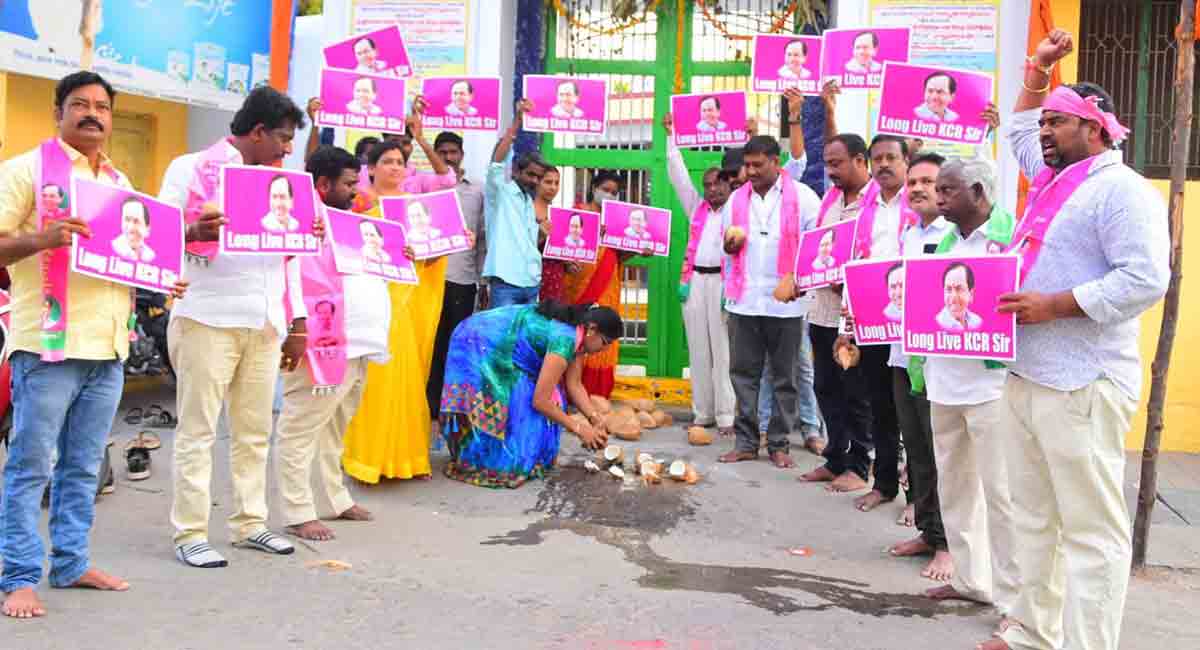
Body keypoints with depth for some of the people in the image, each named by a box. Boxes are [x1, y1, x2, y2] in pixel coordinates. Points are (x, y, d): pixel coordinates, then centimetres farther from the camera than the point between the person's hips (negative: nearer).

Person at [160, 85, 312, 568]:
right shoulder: (192, 168, 0)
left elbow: (289, 256, 20)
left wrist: (296, 324, 13)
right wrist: (194, 232, -27)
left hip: (264, 323, 6)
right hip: (207, 319, -6)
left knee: (255, 430, 9)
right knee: (198, 429, -1)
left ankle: (250, 523, 19)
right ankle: (190, 535, 5)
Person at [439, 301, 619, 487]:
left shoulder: (577, 334, -1)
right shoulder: (565, 339, -28)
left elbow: (574, 384, 4)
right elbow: (540, 401, -28)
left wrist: (595, 417, -8)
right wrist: (579, 428, -19)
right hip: (479, 349, -9)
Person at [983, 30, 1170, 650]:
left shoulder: (1121, 188, -10)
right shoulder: (1052, 178, 17)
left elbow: (1145, 279, -20)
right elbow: (1020, 133, 38)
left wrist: (1053, 306, -19)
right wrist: (1037, 71, 29)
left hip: (1081, 388, -9)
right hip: (1024, 379, 9)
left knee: (1090, 527, -4)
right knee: (1035, 518, 15)